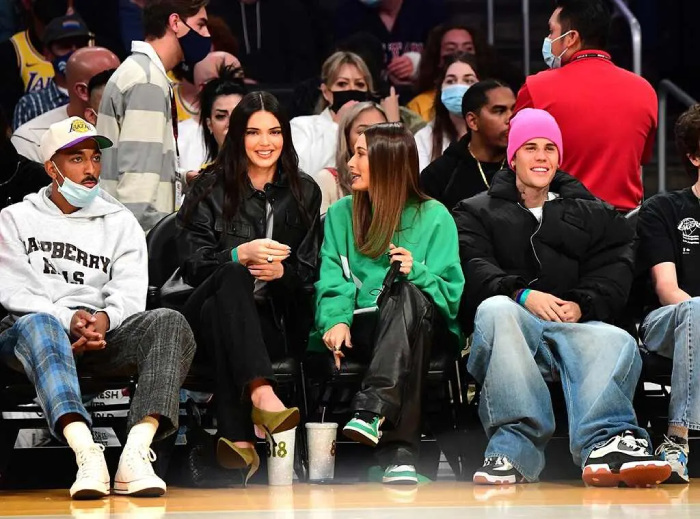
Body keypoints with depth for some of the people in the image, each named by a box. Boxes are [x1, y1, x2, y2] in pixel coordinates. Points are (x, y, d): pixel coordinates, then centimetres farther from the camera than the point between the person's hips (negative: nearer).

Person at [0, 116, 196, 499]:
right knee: (37, 325, -40)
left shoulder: (120, 222, 22)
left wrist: (103, 319, -17)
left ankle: (135, 456, -47)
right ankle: (86, 454, -59)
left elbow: (129, 293, 7)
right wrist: (68, 319, -16)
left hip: (102, 335, 3)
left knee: (170, 324, -28)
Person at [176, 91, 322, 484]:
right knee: (232, 277, -38)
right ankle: (262, 394, -60)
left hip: (271, 321, 1)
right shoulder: (211, 190, 9)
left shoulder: (304, 192, 15)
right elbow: (191, 264, -1)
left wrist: (282, 272, -11)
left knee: (218, 312, -36)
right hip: (208, 311, -1)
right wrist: (241, 254, -19)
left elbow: (309, 270, 12)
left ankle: (237, 437, -50)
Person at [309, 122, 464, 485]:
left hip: (419, 325, -2)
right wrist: (335, 320, -13)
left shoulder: (434, 217, 9)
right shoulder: (340, 215, 19)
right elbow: (332, 281, 7)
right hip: (362, 329, 2)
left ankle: (374, 411, -55)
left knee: (408, 293, -39)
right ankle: (399, 453, -48)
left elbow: (451, 292, 2)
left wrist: (416, 273, -18)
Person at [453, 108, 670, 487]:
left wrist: (581, 305, -10)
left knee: (616, 341, -35)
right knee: (494, 309, -39)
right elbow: (472, 267, 3)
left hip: (576, 325, 1)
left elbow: (614, 271, 12)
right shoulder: (478, 212, 23)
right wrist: (523, 295, -17)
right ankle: (516, 447, -49)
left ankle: (604, 443, -60)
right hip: (512, 327, -1)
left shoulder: (593, 214, 29)